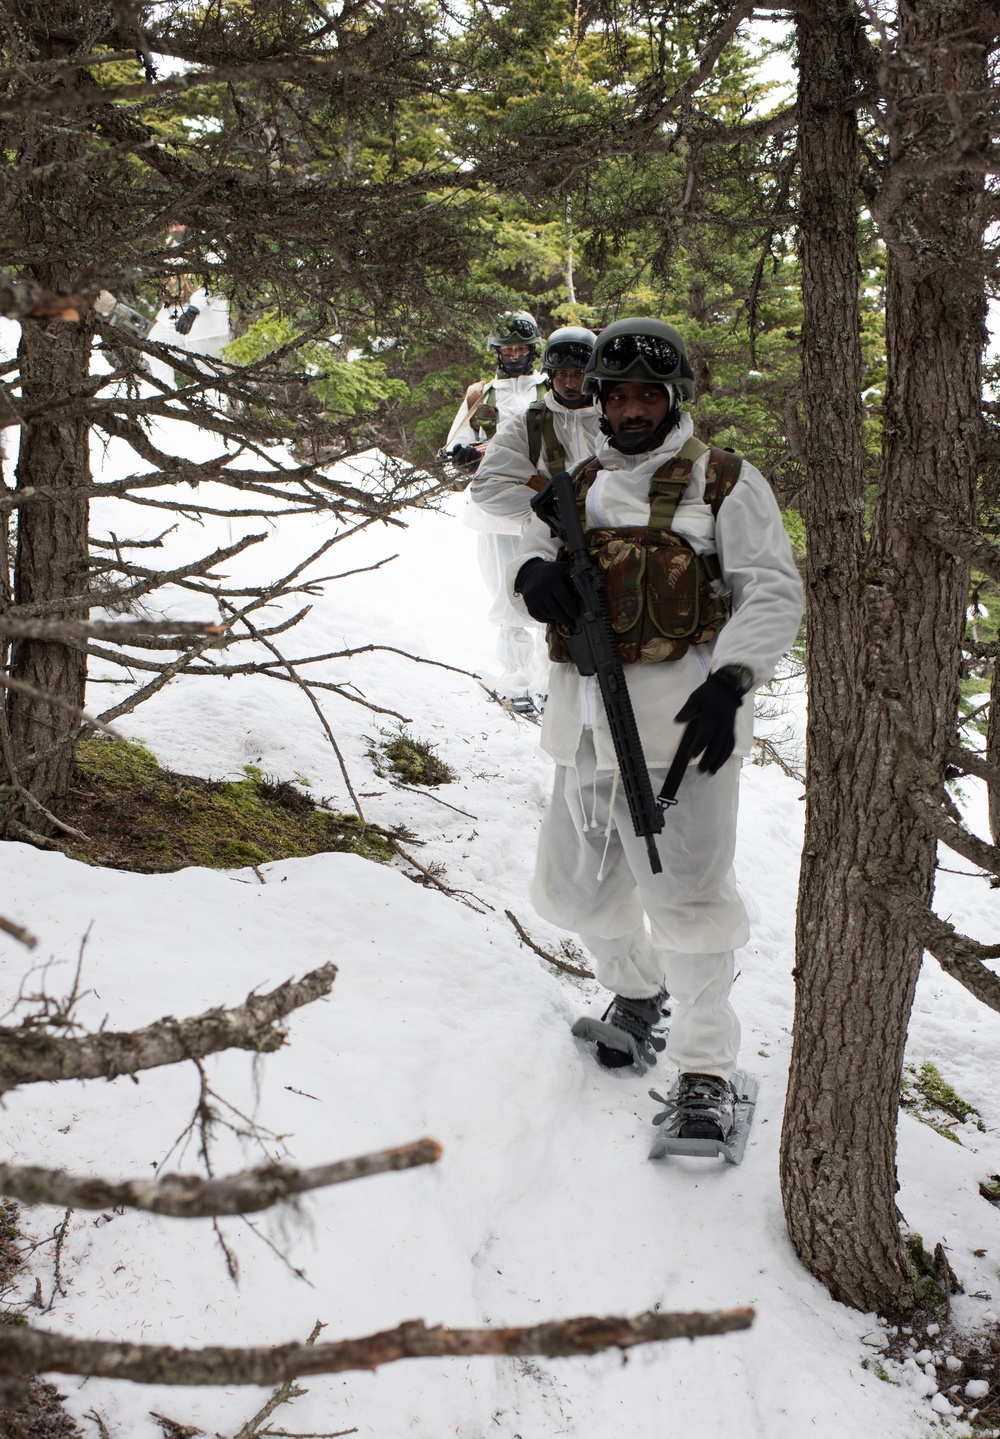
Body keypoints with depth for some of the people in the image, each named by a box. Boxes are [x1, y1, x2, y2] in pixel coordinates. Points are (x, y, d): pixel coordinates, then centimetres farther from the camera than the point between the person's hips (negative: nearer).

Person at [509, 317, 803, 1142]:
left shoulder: (724, 483, 4)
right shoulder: (582, 487, 20)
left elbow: (773, 591, -3)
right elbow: (537, 547, 16)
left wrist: (731, 678, -20)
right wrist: (533, 573, -11)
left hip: (680, 717, -6)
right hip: (587, 722, 6)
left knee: (686, 898, -8)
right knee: (577, 889, 15)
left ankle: (706, 1070, 7)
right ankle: (636, 991, 44)